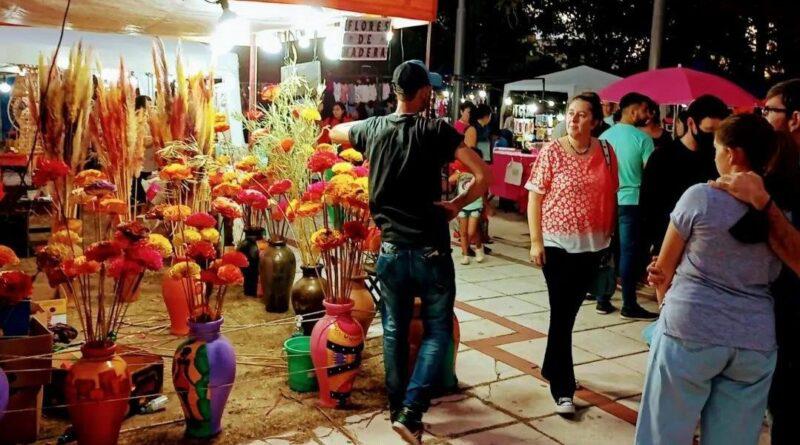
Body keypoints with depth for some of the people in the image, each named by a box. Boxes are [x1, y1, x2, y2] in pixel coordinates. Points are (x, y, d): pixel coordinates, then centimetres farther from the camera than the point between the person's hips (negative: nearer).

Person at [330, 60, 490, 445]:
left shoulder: (373, 129, 2)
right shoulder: (436, 131, -9)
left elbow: (334, 133, 23)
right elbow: (483, 176, -15)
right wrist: (456, 205, -1)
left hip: (391, 251, 4)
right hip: (431, 252, -3)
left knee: (394, 332, 18)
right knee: (438, 331, 11)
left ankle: (397, 408, 30)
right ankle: (411, 412, 0)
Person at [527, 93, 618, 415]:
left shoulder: (606, 152, 1)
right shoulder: (551, 152, -8)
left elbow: (611, 197, 9)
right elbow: (534, 198, -7)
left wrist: (609, 237, 9)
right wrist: (536, 241, -11)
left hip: (592, 244, 4)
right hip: (557, 242, -4)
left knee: (570, 311, 16)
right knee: (561, 313, -2)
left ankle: (552, 368, 36)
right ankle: (562, 388, 7)